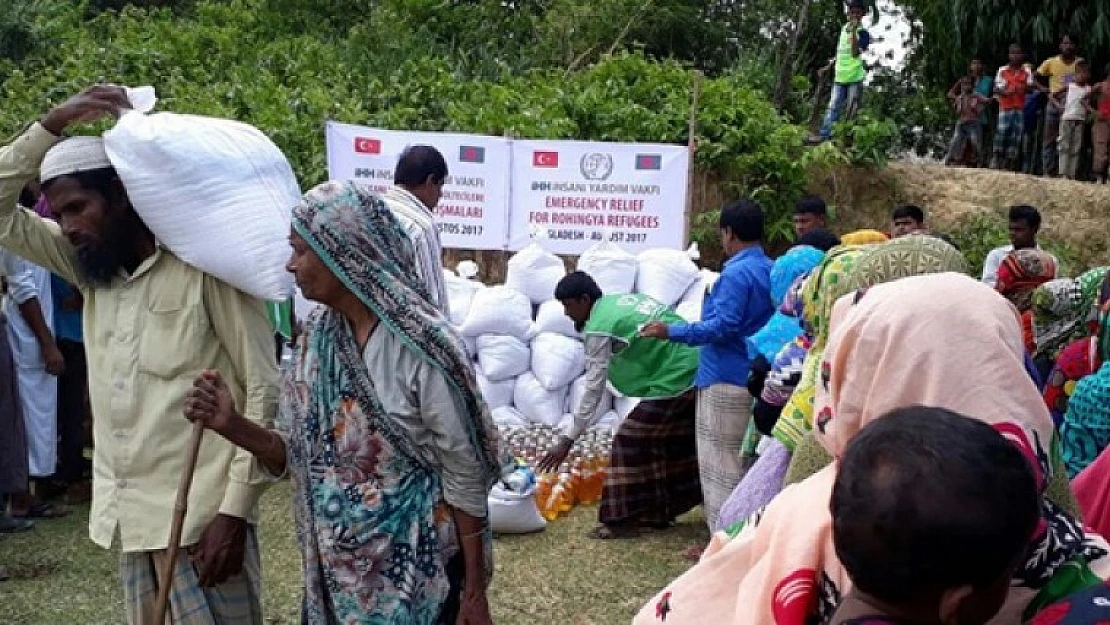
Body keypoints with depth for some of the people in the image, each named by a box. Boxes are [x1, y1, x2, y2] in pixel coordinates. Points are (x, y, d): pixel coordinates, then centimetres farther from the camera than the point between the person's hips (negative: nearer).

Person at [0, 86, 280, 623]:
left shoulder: (206, 263, -11)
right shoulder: (89, 265, 10)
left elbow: (265, 387, -13)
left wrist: (235, 510, -17)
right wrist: (53, 123, -1)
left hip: (202, 517, -7)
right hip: (128, 515, 7)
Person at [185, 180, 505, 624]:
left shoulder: (421, 344, -20)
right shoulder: (315, 336, 0)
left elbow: (465, 480, -15)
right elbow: (301, 453, 5)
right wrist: (233, 426, -12)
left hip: (413, 576, -6)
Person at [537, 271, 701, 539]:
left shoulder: (599, 328, -11)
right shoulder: (622, 300, 14)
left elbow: (593, 389, -13)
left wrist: (569, 440, -10)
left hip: (674, 380, -9)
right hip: (698, 371, 9)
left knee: (630, 442, 0)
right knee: (677, 442, 20)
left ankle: (623, 519, 5)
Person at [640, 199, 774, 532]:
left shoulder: (736, 273, -18)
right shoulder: (771, 270, 10)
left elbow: (722, 326, -23)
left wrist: (672, 332, -16)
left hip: (726, 379, -10)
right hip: (754, 377, 10)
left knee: (719, 463, -2)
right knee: (741, 461, 17)